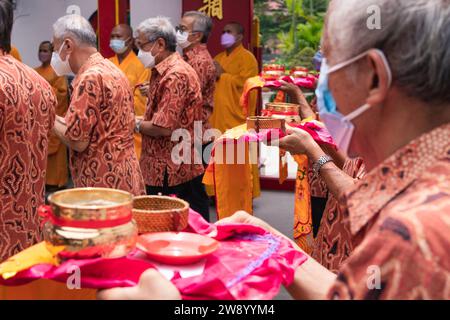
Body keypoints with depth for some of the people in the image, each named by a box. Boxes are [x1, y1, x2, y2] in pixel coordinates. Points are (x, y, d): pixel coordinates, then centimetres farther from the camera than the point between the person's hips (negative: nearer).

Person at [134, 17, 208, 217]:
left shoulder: (175, 75, -18)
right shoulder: (163, 71, 14)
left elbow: (163, 128, -23)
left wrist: (137, 125, -6)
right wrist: (140, 120, 5)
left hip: (173, 173, -9)